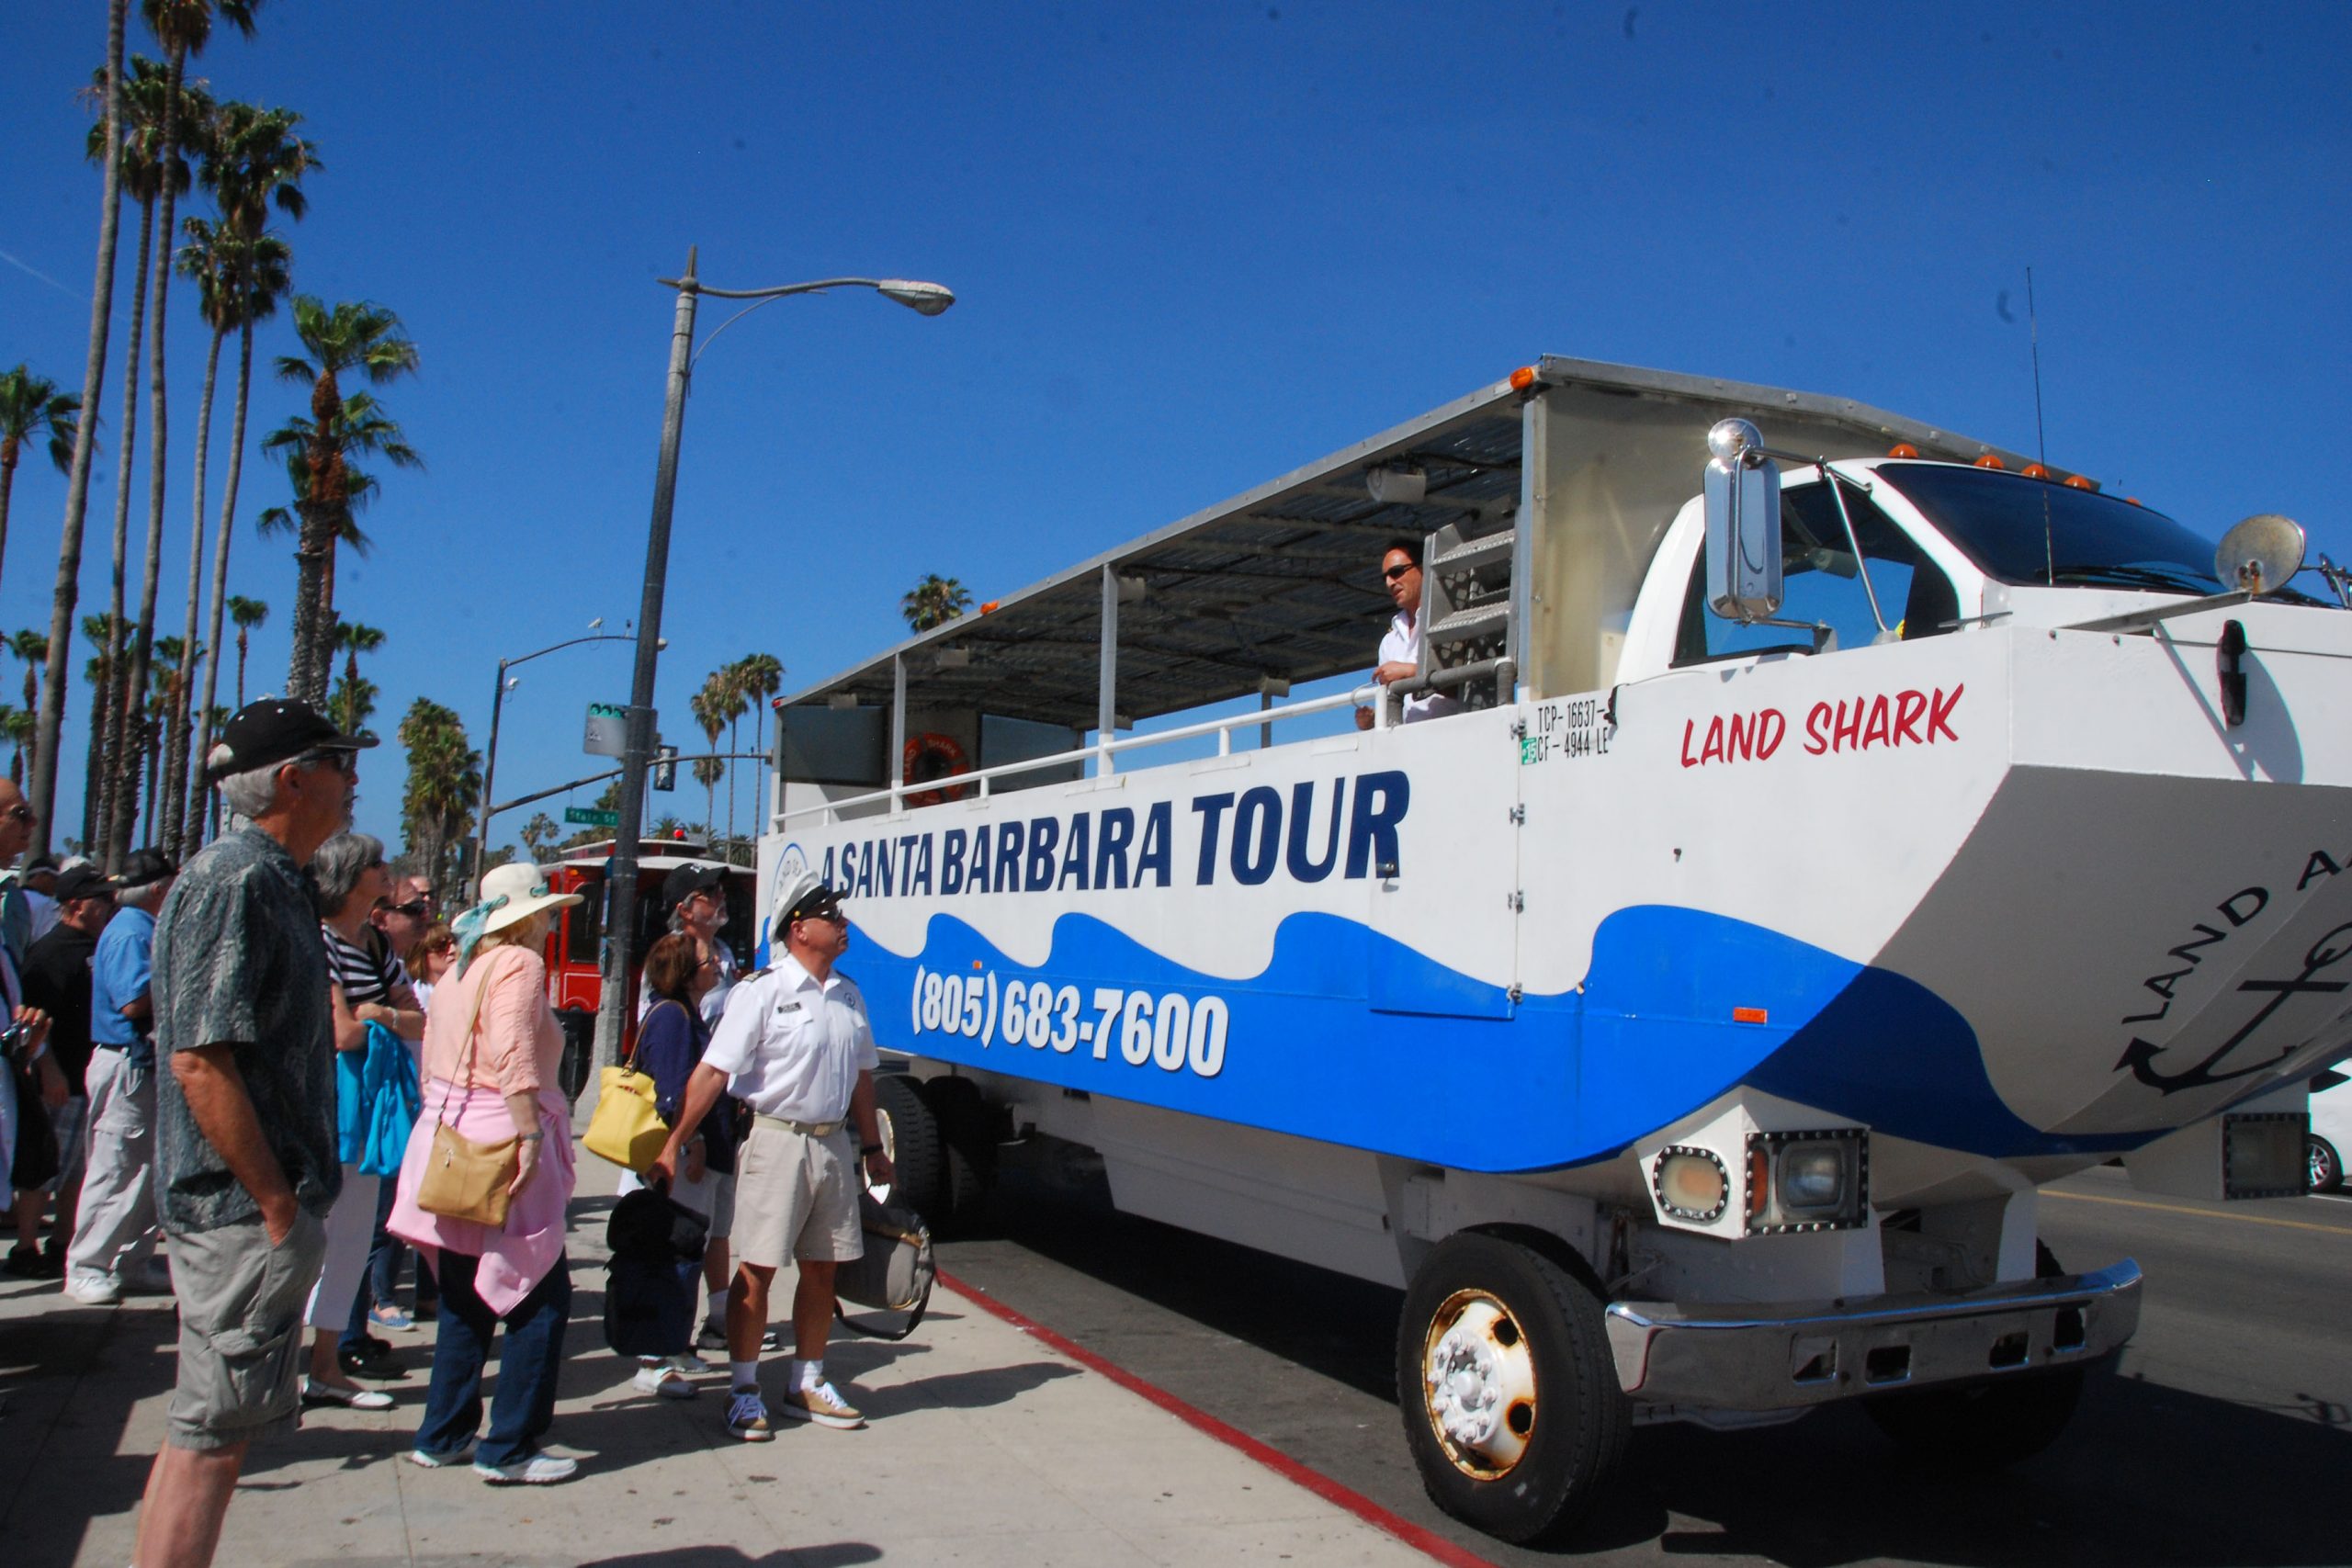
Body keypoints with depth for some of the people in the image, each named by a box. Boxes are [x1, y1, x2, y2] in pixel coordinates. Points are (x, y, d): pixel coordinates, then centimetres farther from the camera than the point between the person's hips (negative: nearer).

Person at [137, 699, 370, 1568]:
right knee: (212, 1430, -2)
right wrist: (276, 1201, -20)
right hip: (247, 1210, -10)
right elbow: (201, 1060, -24)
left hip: (257, 1207, 10)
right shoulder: (235, 880, -18)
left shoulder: (272, 880, 14)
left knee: (209, 1427, 18)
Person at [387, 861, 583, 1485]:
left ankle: (442, 1435, 23)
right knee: (541, 1296, -2)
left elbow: (432, 1057, 17)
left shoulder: (460, 970, 16)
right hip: (500, 1139, -9)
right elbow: (514, 1055, -22)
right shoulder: (519, 965, -10)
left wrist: (445, 1123, 21)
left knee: (466, 1296, 17)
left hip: (450, 1134, 9)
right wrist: (529, 1135, -26)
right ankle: (508, 1449, 1)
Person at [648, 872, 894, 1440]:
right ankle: (744, 1391, 13)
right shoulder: (763, 992, -10)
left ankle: (806, 1383, 25)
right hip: (775, 1139, -6)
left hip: (832, 1143, 6)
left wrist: (872, 1148, 19)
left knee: (822, 1267, 11)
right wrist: (673, 1144, -18)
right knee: (758, 1268, 0)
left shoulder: (848, 995, 9)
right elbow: (712, 1071, -14)